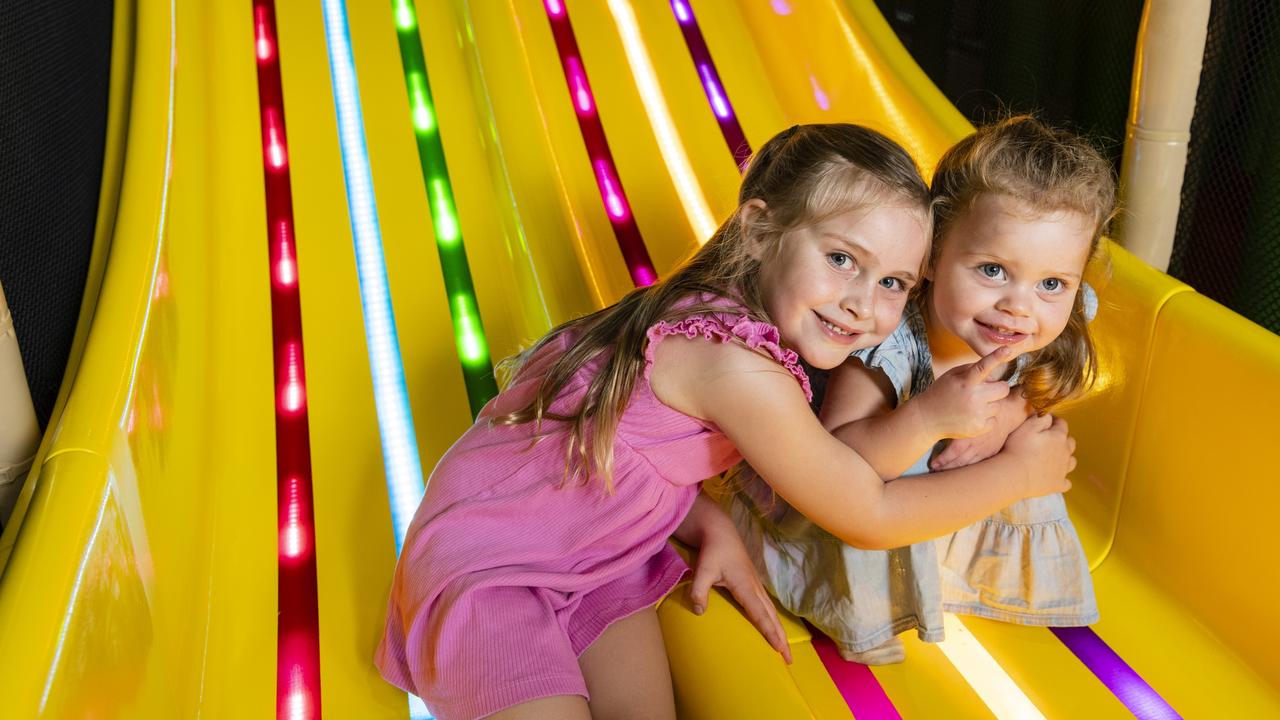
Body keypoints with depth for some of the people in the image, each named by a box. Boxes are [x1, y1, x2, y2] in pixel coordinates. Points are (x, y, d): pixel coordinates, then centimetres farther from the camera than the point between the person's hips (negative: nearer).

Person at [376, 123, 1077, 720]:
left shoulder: (718, 315, -3)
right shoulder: (738, 368, -30)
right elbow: (869, 518, -17)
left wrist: (715, 528, -11)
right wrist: (1019, 470, -6)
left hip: (597, 553, 8)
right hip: (486, 559, -8)